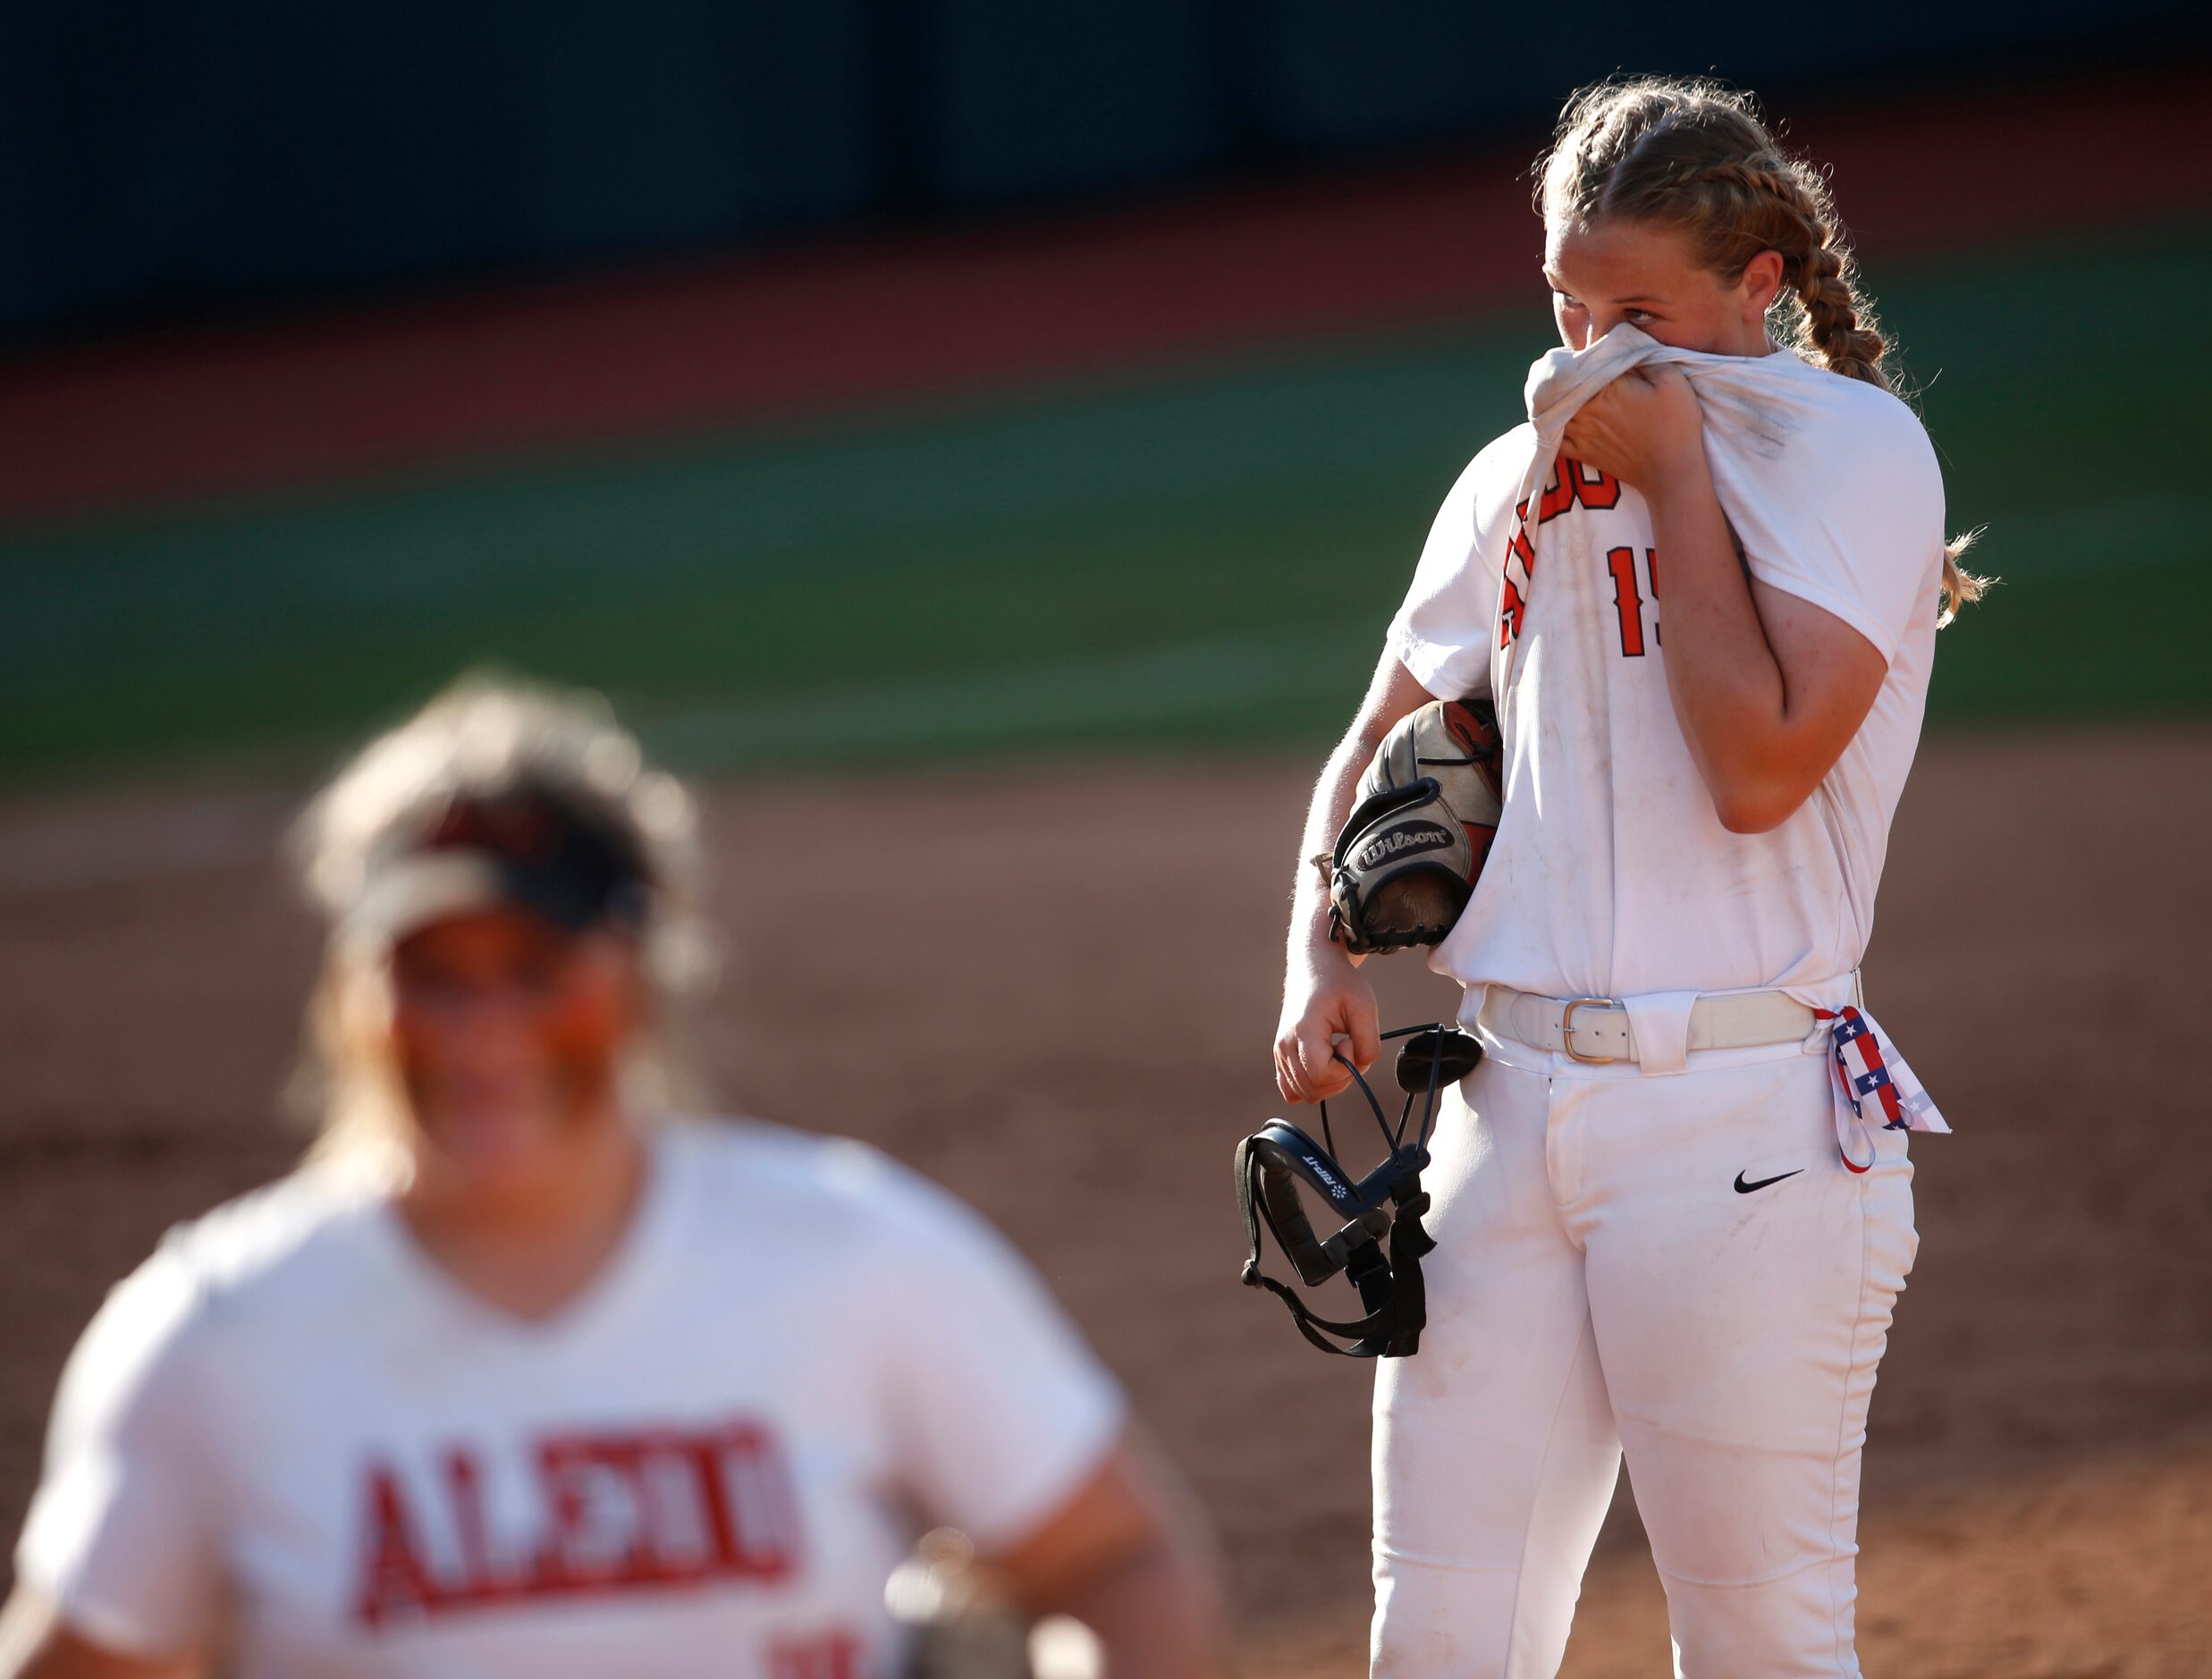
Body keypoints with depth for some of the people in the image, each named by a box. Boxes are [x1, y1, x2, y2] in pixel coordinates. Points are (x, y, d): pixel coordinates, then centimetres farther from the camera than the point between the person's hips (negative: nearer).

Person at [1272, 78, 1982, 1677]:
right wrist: (1323, 957, 5)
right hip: (1508, 1107, 6)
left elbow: (1759, 770, -16)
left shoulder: (1851, 447, -4)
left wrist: (1675, 481, -9)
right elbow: (1382, 749, 24)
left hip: (1744, 1123, -6)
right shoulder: (1522, 477, 14)